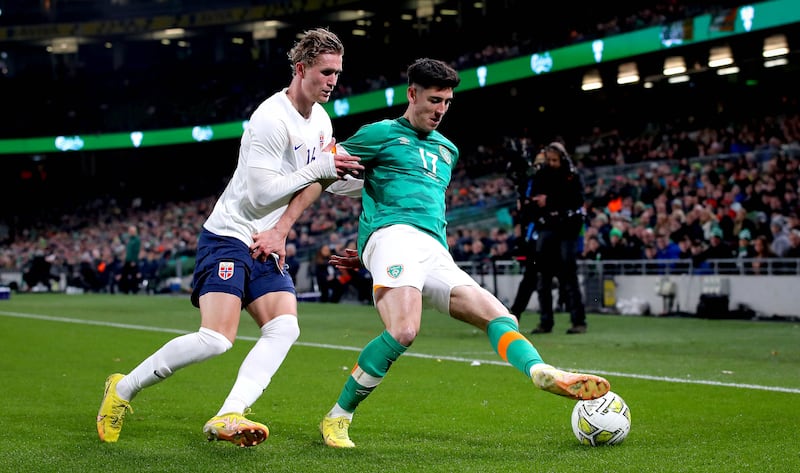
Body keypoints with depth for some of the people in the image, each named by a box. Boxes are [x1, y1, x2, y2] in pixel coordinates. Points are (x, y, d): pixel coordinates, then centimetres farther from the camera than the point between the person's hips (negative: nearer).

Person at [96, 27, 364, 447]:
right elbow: (260, 193, -21)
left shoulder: (321, 120, 9)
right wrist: (317, 169, -19)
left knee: (284, 327, -16)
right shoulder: (272, 118, -18)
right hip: (228, 236, -8)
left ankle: (227, 417, -22)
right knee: (216, 339, -19)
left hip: (267, 247, 8)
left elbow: (317, 181, 11)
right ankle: (122, 389, 0)